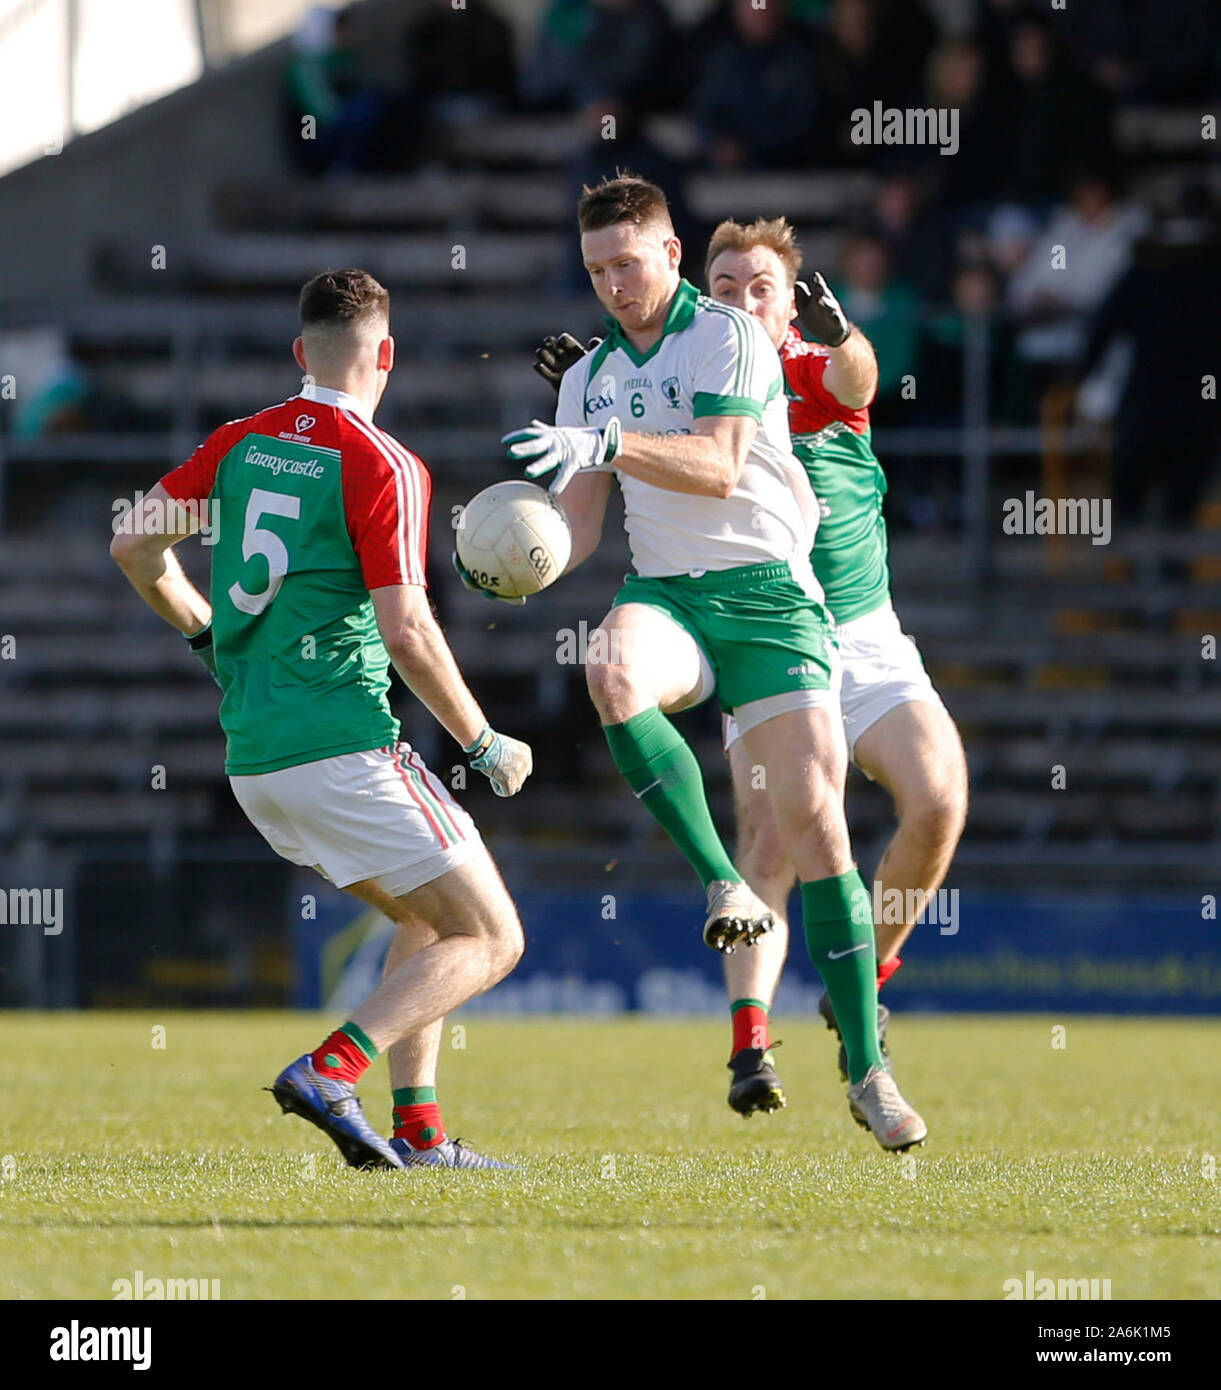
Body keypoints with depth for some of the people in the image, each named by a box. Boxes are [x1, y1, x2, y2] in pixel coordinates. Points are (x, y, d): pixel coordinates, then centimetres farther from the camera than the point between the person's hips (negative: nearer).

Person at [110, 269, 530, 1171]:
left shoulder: (242, 443, 9)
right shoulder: (381, 465, -11)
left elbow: (134, 544, 15)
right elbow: (405, 632, -17)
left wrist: (206, 633, 30)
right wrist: (485, 746, -5)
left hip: (252, 758, 8)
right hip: (343, 749, -8)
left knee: (427, 916, 23)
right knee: (489, 940, -2)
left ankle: (417, 1132, 12)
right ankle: (331, 1070, -20)